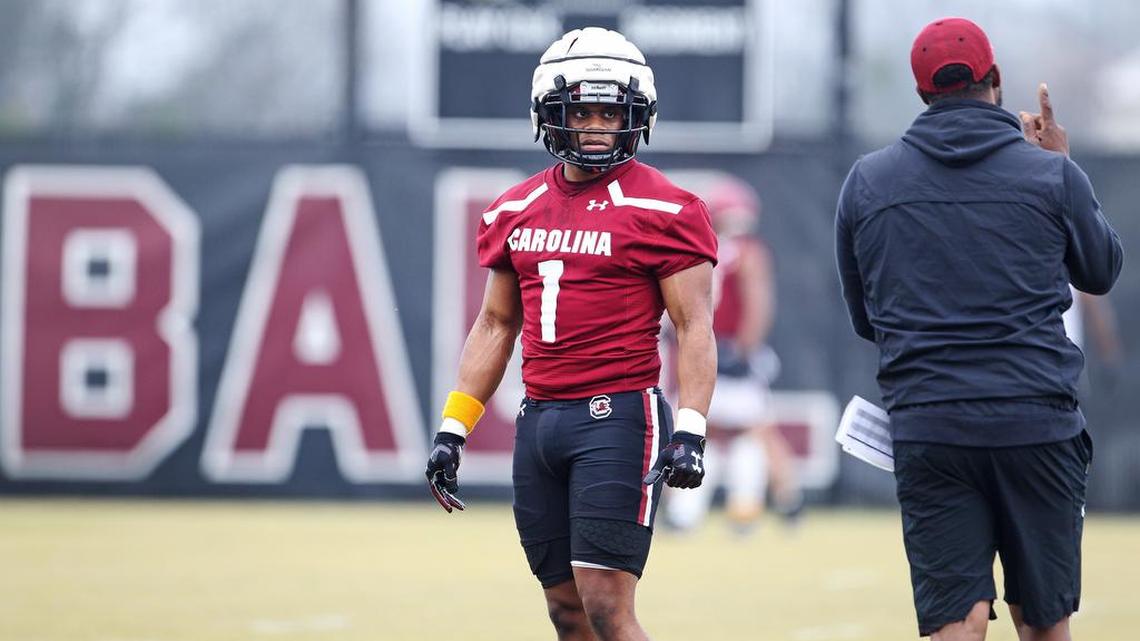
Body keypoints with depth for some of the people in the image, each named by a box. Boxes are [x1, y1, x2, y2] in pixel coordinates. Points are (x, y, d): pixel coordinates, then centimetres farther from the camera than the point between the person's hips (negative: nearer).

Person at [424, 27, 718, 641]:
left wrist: (689, 431, -19)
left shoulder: (663, 211, -5)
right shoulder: (516, 211, 13)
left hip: (618, 416, -6)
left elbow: (694, 328, -8)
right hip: (538, 422, 6)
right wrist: (452, 429, 16)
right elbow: (496, 325, 20)